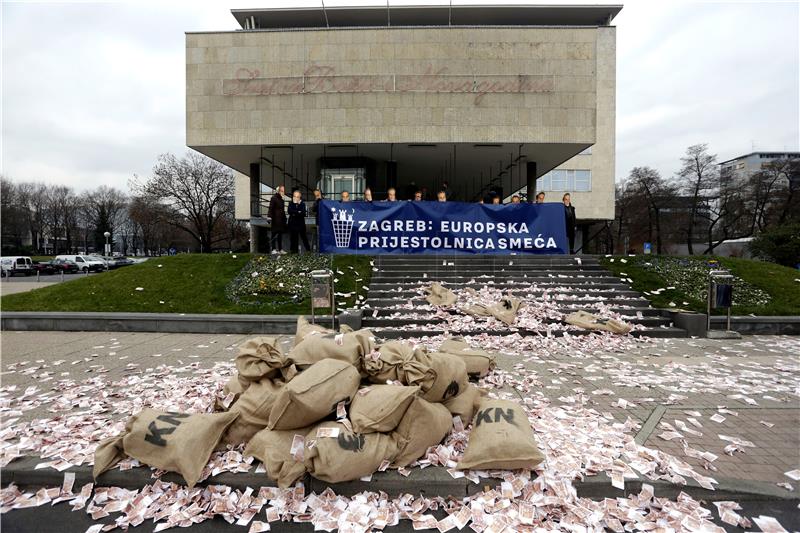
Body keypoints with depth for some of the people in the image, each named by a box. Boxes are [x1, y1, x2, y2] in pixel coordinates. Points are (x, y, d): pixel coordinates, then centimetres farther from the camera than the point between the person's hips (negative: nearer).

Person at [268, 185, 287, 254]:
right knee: (275, 234, -5)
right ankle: (274, 249, -3)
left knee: (280, 234, 9)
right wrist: (270, 217, -20)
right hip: (276, 219, -7)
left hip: (281, 219, 7)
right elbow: (271, 209, -11)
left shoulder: (282, 199, 16)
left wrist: (284, 217, 13)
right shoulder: (274, 198, -6)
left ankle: (280, 249, 13)